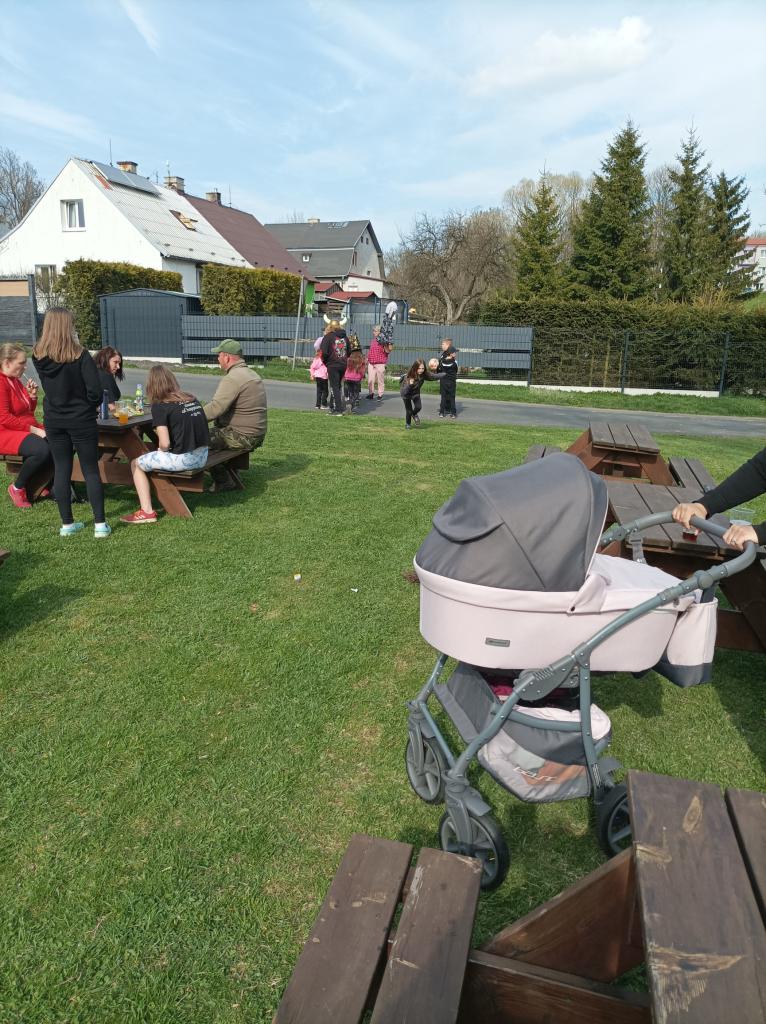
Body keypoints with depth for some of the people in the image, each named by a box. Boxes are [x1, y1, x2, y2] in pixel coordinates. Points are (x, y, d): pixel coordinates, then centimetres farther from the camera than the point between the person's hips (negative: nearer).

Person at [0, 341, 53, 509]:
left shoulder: (16, 380, 14)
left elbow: (29, 412, 21)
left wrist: (32, 395, 2)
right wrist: (33, 429, -22)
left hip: (28, 430, 9)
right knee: (42, 450, -33)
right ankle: (17, 488, -9)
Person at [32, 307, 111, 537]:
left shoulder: (38, 356, -3)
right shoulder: (80, 355, -16)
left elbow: (49, 385, 12)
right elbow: (95, 390, -17)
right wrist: (92, 406, 2)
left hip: (53, 421, 4)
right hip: (81, 420, -4)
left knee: (61, 469, 11)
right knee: (90, 470, 5)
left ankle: (67, 524, 16)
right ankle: (100, 524, 4)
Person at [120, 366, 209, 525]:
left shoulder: (159, 406, -10)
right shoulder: (192, 399, 9)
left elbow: (165, 443, -16)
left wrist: (161, 450, 6)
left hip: (183, 459, -7)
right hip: (202, 457, 7)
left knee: (136, 464, 13)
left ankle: (147, 512, 6)